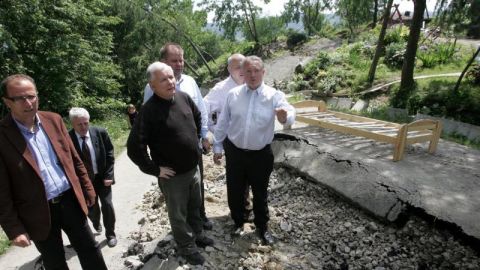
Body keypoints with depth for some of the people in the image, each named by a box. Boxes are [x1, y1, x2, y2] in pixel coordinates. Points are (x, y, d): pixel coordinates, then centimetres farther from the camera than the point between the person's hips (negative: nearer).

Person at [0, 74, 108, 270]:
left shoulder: (53, 120, 0)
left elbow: (74, 159, 7)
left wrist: (87, 189, 9)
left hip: (70, 200, 3)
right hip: (38, 214, -3)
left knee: (90, 251, 16)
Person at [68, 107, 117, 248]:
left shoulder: (100, 132, -11)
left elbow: (109, 155, -4)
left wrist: (108, 176, -9)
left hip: (102, 177, 0)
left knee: (107, 205, -1)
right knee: (91, 208, 10)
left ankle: (110, 234, 21)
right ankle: (96, 223, 45)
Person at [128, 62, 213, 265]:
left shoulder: (183, 97, -4)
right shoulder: (149, 110, -23)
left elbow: (198, 117, 17)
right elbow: (134, 147, -24)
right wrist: (154, 169, -17)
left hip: (193, 168, 6)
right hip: (172, 175, -6)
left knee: (195, 206, 25)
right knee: (178, 214, 15)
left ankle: (198, 234, 49)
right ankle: (187, 247, 38)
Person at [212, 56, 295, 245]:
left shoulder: (274, 95, -9)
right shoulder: (233, 94, -3)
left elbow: (290, 114, -25)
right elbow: (223, 122, 4)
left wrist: (284, 117, -49)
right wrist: (217, 147, 7)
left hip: (261, 154, -1)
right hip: (234, 152, 2)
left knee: (260, 193, 15)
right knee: (234, 191, 16)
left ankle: (262, 227, 39)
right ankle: (238, 222, 42)